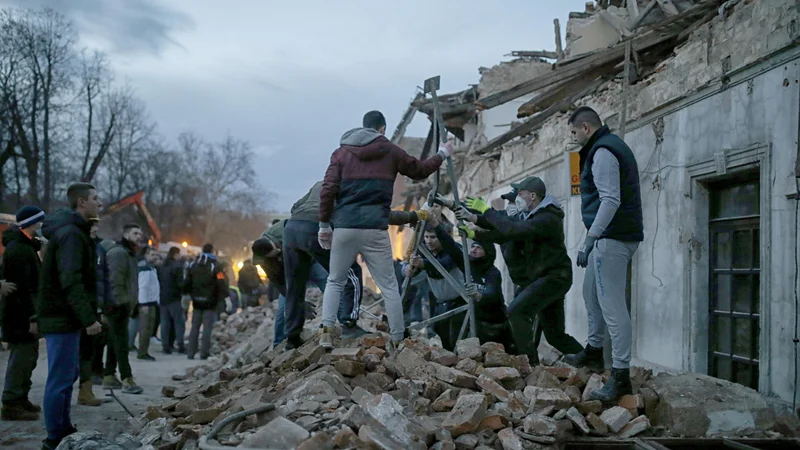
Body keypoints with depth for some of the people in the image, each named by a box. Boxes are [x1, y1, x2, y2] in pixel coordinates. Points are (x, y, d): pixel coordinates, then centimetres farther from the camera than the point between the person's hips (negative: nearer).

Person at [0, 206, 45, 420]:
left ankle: (20, 399, 26)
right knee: (23, 355, -7)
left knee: (27, 355, 17)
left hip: (23, 313, 10)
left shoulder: (25, 246, 16)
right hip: (20, 314, -10)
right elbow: (22, 287, -22)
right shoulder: (18, 249, -17)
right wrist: (31, 317, -23)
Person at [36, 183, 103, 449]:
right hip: (63, 317, -11)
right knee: (61, 380, -6)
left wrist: (86, 314, 20)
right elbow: (71, 282, -24)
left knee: (67, 376, 16)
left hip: (63, 316, 11)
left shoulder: (71, 231, 16)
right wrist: (88, 318, -26)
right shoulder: (71, 235, -16)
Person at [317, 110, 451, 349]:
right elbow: (420, 170, 21)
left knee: (335, 282, 15)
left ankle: (326, 332, 1)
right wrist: (442, 154, 38)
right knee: (389, 286, 7)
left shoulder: (342, 152, 9)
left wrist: (324, 224, 8)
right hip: (375, 230, -1)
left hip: (345, 227, 1)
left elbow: (328, 190, 1)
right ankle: (398, 340, 7)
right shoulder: (390, 152, 8)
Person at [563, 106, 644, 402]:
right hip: (622, 235, 11)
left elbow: (610, 200, -23)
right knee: (591, 291, 24)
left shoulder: (602, 152, -13)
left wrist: (590, 239, -24)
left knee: (612, 305, -12)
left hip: (612, 238, -11)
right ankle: (594, 351, 37)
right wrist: (594, 239, 19)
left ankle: (620, 376, -12)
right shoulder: (615, 146, 20)